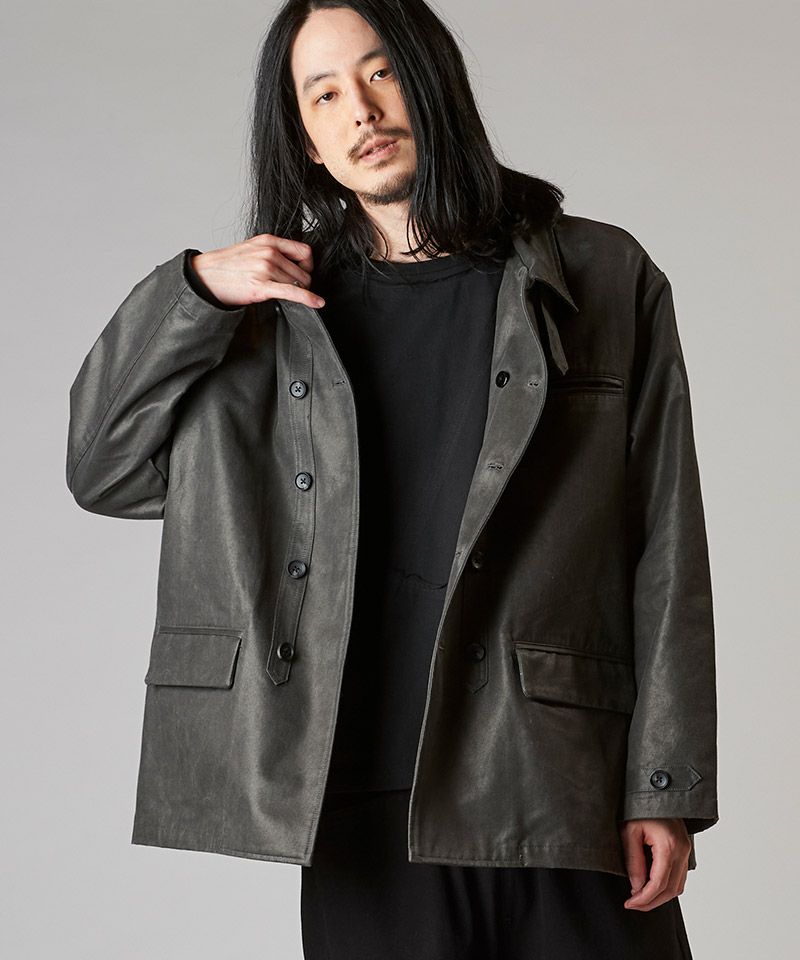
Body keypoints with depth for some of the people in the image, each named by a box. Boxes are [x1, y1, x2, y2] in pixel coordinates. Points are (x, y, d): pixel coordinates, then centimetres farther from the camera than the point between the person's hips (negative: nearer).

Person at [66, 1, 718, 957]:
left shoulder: (604, 279, 5)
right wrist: (193, 289, -1)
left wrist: (666, 789, -3)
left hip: (568, 805, -1)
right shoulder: (285, 303, 12)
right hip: (365, 806, 2)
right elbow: (103, 470, 12)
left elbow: (666, 552, 3)